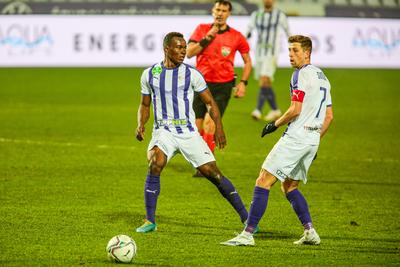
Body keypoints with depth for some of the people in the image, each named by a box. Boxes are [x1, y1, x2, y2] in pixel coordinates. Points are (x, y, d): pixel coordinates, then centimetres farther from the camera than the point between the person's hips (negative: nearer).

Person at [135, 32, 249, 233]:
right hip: (163, 131, 1)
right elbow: (145, 104, 16)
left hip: (188, 132, 0)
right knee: (155, 164, -27)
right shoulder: (149, 74, 4)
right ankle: (150, 221, -17)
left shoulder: (191, 74, -2)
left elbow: (210, 102, 5)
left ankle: (245, 217, 7)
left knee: (212, 172, -5)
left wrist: (218, 127, -7)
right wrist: (141, 125, -2)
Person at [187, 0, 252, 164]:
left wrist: (243, 83, 1)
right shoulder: (202, 29, 4)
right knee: (197, 127, -1)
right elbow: (189, 53, -6)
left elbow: (247, 61, 12)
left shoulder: (236, 37, 2)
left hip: (223, 86, -2)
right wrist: (207, 38, -14)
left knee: (209, 121, -19)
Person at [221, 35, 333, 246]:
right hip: (313, 139, 9)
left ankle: (248, 234, -13)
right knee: (289, 186, 21)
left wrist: (275, 124, -5)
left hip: (296, 136, -9)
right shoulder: (322, 77, 18)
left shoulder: (301, 74, -10)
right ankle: (310, 232, 13)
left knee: (263, 181, -8)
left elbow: (295, 110, -18)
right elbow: (329, 116, 20)